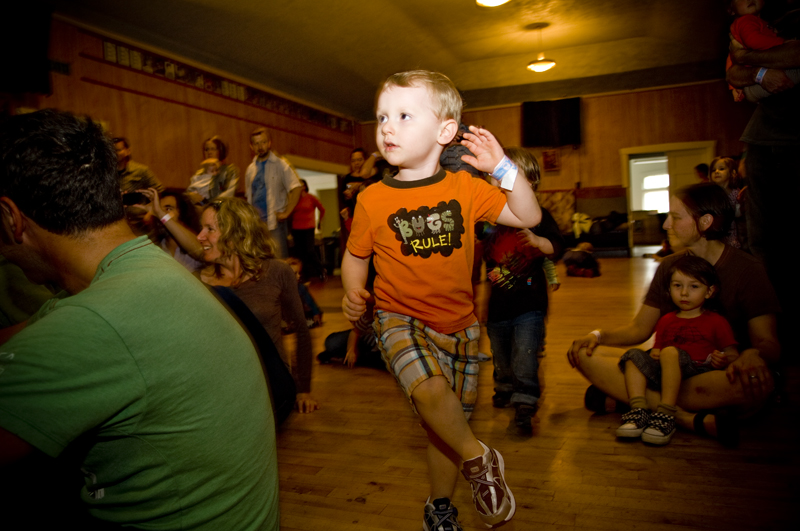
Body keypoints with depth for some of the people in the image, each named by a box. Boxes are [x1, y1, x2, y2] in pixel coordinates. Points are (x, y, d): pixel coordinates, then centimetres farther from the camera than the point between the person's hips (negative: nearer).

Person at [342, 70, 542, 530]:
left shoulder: (465, 188, -3)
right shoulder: (373, 200, -6)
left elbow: (528, 217, 1)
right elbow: (356, 255, 7)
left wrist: (503, 166, -13)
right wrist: (353, 292, -12)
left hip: (459, 323, 2)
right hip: (400, 317, -2)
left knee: (446, 423, 12)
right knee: (431, 390, -31)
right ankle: (479, 458, 0)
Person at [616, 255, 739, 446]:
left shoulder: (716, 322, 12)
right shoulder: (666, 321, 23)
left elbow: (733, 355, 9)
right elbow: (657, 348, 22)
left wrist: (724, 361, -15)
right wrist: (654, 354, -3)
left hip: (698, 373, -5)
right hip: (664, 374, 5)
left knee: (670, 352, -33)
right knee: (634, 355, -16)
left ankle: (666, 415, -38)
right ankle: (638, 411, -31)